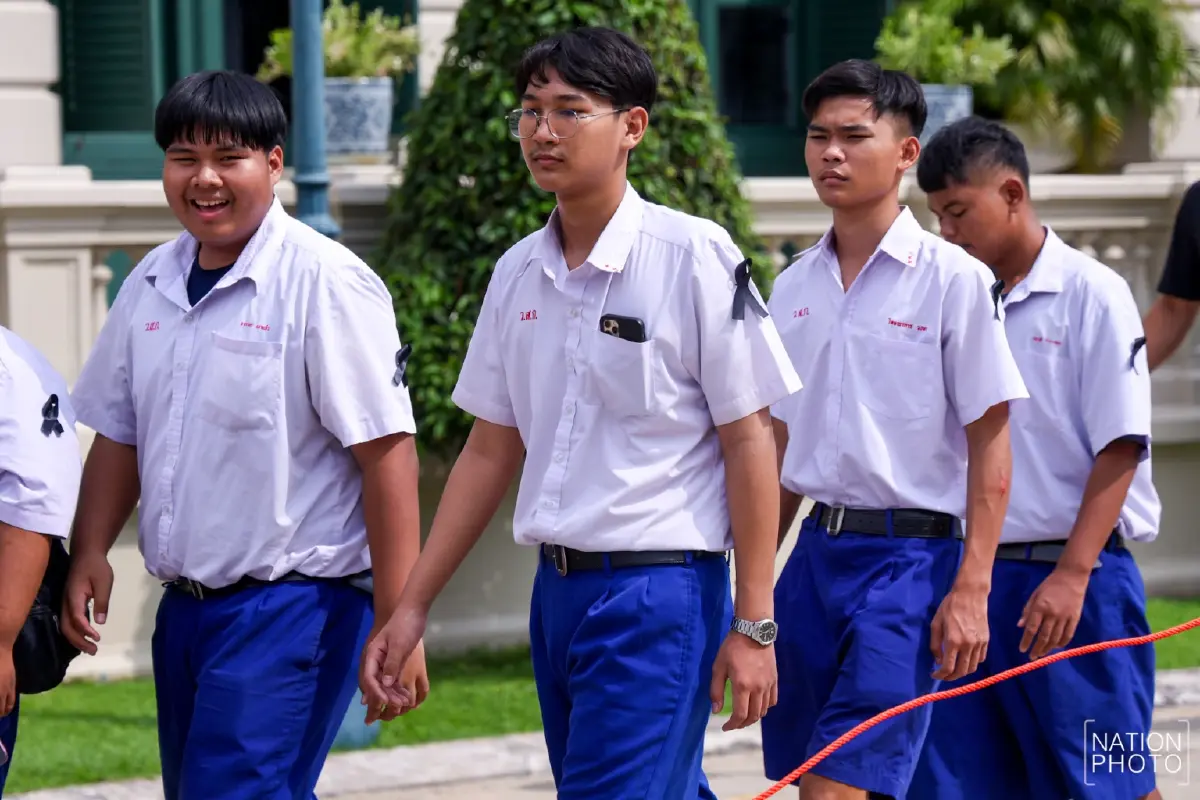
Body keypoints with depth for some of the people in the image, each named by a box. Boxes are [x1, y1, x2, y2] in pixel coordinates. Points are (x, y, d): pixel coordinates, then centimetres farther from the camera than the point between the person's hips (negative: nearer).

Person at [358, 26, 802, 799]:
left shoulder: (696, 255, -9)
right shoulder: (518, 272, 10)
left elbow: (749, 440, -8)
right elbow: (490, 451, 16)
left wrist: (753, 624, -10)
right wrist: (412, 607, 13)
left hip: (660, 593, -6)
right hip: (557, 590, 6)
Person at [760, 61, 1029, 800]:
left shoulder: (953, 279, -7)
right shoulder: (795, 287, 10)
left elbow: (990, 441, -7)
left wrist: (970, 590, -13)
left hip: (912, 553, -6)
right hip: (817, 551, 6)